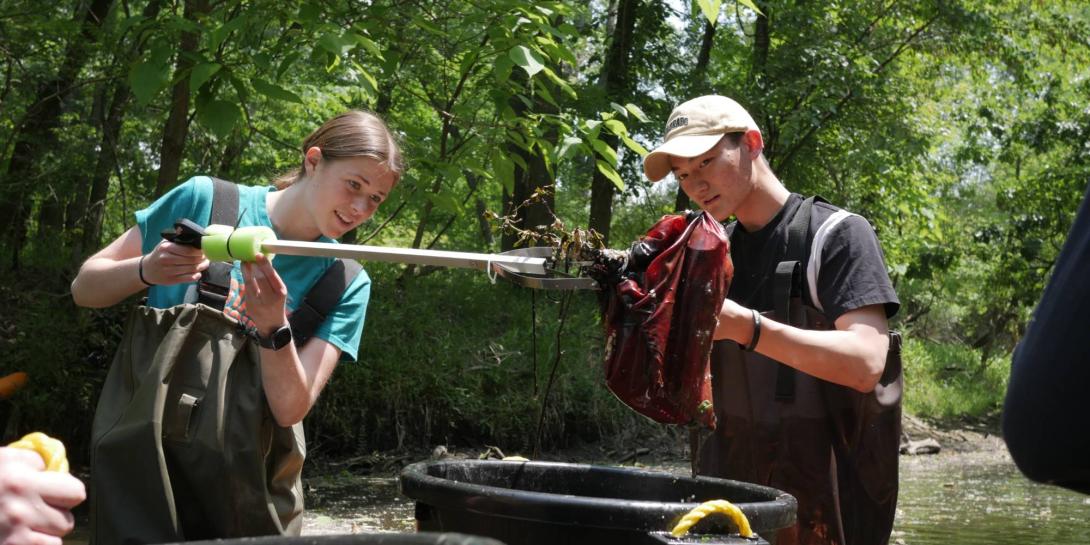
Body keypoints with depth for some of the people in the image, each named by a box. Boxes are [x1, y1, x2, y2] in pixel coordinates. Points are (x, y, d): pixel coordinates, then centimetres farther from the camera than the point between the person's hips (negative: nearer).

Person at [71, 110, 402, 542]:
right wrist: (146, 271, -18)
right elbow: (85, 288, 2)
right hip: (140, 454, -1)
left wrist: (273, 327, -27)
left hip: (246, 482, 1)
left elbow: (291, 407, -11)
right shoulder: (203, 199, -4)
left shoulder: (347, 285, -2)